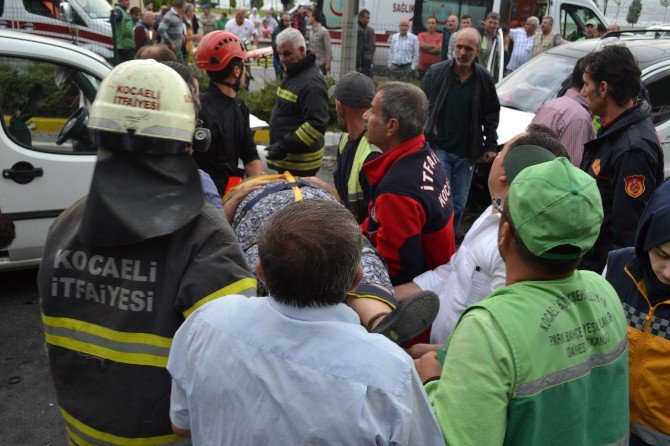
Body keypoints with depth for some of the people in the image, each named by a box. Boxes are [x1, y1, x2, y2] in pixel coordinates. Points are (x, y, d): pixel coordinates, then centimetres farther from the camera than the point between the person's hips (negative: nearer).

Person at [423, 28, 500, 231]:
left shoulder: (484, 79, 3)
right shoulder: (436, 72, -2)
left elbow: (492, 114, 11)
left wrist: (491, 145, 6)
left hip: (466, 153, 3)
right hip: (438, 148, -2)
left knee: (459, 203, 10)